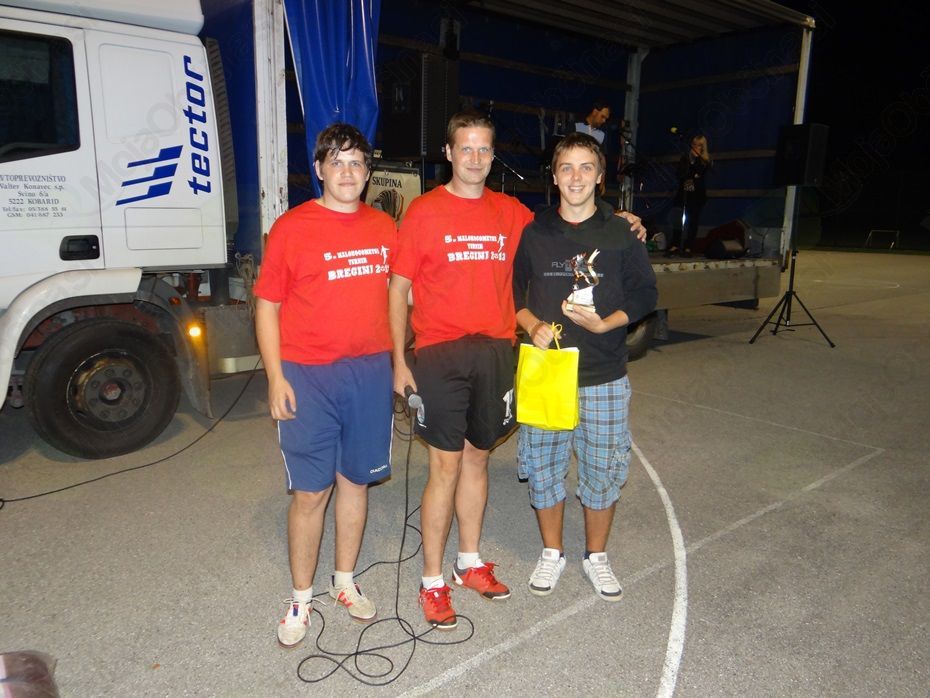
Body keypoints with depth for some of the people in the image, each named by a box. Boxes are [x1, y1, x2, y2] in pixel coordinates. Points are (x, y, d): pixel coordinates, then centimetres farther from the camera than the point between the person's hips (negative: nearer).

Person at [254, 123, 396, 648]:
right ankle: (302, 599, 24)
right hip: (308, 376, -3)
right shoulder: (292, 228, -4)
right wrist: (276, 378, -9)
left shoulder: (384, 227, 7)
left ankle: (346, 582, 33)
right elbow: (267, 306, -3)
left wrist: (400, 362, 8)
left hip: (371, 372, 4)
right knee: (310, 491, 5)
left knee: (356, 480, 14)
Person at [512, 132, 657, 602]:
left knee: (603, 470, 9)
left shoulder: (621, 233, 1)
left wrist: (604, 323, -13)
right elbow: (512, 291, 9)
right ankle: (551, 553, 31)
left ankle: (596, 556, 32)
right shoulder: (533, 232, 4)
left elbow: (645, 294, 3)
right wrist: (533, 325, -10)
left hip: (604, 379, 0)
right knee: (543, 465, 9)